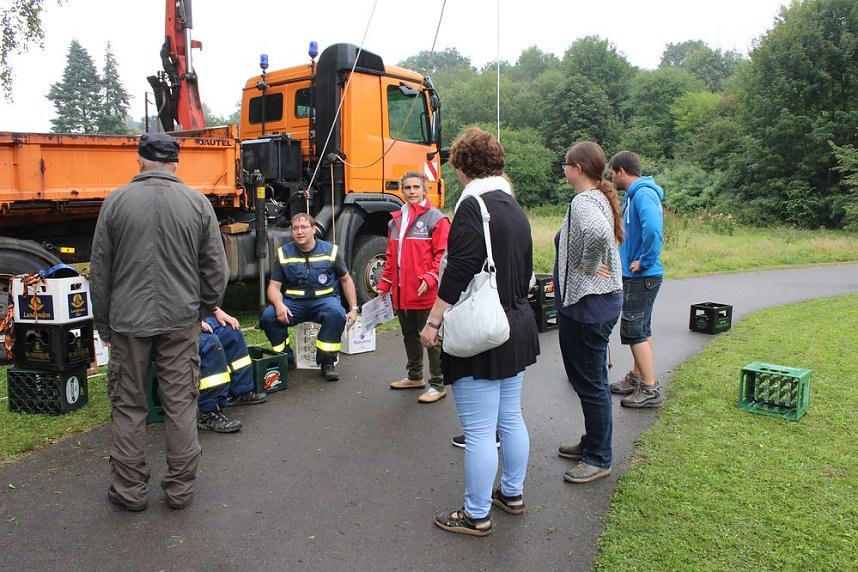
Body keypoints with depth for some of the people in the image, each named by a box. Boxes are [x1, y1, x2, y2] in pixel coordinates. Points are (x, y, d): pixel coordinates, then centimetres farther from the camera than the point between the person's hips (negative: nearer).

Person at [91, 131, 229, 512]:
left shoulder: (116, 201, -1)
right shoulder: (198, 203, -1)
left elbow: (99, 270, 3)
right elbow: (216, 269, 1)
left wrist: (103, 323, 12)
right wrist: (204, 310, 15)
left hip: (128, 321, 0)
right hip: (181, 322, 1)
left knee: (128, 406, 11)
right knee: (181, 404, 8)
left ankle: (129, 491, 21)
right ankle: (181, 488, 18)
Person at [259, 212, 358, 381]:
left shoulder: (329, 251, 4)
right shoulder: (283, 253, 5)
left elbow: (346, 279, 12)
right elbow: (274, 286, 2)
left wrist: (353, 308, 4)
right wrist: (279, 304, -20)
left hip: (324, 299, -1)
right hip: (293, 301, 2)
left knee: (336, 314, -35)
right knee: (268, 316, -26)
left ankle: (327, 361, -15)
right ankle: (285, 359, -2)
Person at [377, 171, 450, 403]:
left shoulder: (436, 218, -6)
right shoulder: (395, 220, 15)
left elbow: (443, 254, -11)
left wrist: (429, 279, -23)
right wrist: (384, 284, 16)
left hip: (425, 292, -7)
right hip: (401, 292, 7)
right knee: (409, 335, 19)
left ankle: (437, 385, 11)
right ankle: (415, 376, 35)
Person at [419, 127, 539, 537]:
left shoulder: (472, 207, -16)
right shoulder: (514, 208, 11)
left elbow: (457, 276, -21)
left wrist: (433, 323, -15)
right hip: (517, 329, 9)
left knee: (479, 430, 1)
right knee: (510, 418, 20)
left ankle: (476, 515, 14)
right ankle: (512, 493, 35)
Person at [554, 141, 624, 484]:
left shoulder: (583, 202, -19)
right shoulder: (600, 198, 12)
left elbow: (598, 232, -40)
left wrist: (588, 267, -24)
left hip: (586, 304, -10)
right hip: (598, 301, 10)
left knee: (590, 383, 2)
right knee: (589, 379, 21)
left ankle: (599, 459, 17)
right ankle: (592, 443, 36)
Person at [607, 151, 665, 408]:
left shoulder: (643, 194, -18)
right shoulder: (634, 194, 15)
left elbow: (653, 229, -33)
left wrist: (644, 261, -22)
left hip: (642, 277, -10)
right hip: (638, 276, 10)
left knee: (634, 331, -4)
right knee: (641, 329, 17)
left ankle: (650, 389, 3)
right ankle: (637, 378, 29)